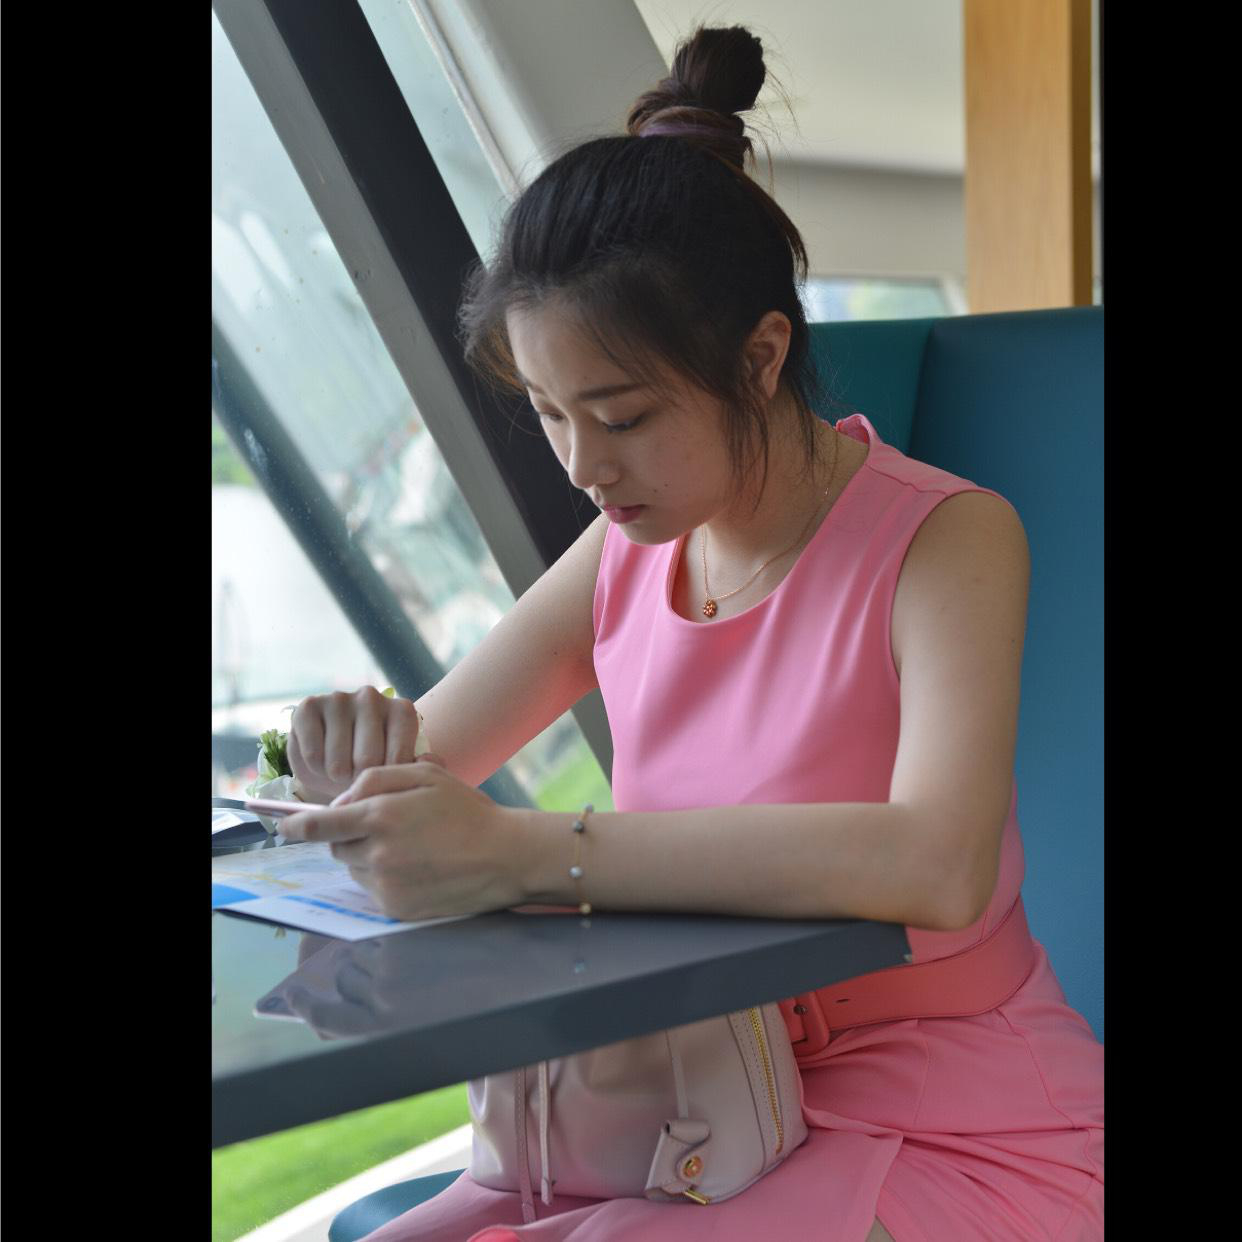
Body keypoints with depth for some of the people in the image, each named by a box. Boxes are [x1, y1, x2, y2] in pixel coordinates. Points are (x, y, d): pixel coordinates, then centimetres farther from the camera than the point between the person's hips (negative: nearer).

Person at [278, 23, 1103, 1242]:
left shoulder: (947, 539, -16)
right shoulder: (628, 554, 2)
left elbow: (937, 865, -35)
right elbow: (426, 760, 8)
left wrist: (518, 851, -38)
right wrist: (355, 746, -18)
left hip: (958, 1142, -5)